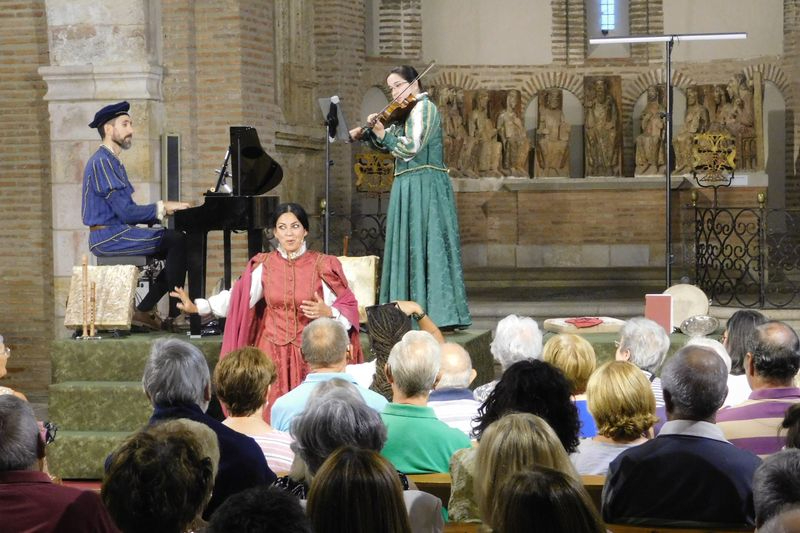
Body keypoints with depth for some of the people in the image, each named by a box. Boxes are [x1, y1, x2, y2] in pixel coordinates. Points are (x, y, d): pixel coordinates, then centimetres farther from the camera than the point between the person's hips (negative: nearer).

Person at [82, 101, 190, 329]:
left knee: (176, 243, 4)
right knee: (177, 241, -18)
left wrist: (162, 209, 6)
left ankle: (144, 310, 1)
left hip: (116, 233, 10)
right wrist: (162, 208, -10)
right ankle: (175, 315, -15)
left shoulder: (111, 161, 20)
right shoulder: (102, 162, -13)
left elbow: (127, 211, 18)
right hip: (109, 236, -10)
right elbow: (126, 212, -19)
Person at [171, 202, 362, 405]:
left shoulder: (322, 266, -1)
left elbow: (349, 307, 1)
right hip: (272, 351, 1)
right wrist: (197, 307, -11)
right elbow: (237, 298, -2)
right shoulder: (264, 266, 4)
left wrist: (327, 312, -19)